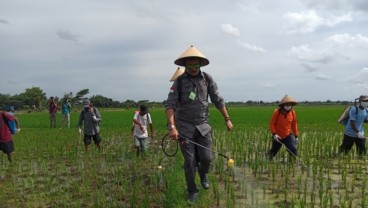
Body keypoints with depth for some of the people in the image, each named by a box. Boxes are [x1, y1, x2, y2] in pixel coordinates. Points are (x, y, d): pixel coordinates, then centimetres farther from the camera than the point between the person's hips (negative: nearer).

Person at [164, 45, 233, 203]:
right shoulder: (179, 81, -6)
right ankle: (192, 191, 22)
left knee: (207, 158, -3)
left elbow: (218, 100, 7)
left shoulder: (207, 79, 1)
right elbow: (169, 104, -12)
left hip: (203, 126, 2)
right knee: (190, 162, 1)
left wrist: (227, 119, 5)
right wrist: (172, 127, -24)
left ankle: (203, 174, 33)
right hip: (184, 127, -2)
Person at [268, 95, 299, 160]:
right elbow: (272, 123, -11)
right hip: (278, 136, -1)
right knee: (273, 151, 15)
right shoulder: (277, 112, -17)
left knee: (293, 150, -19)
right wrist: (274, 134, -23)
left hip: (288, 136, 1)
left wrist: (296, 136, 7)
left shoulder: (292, 112, -7)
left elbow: (294, 124, 6)